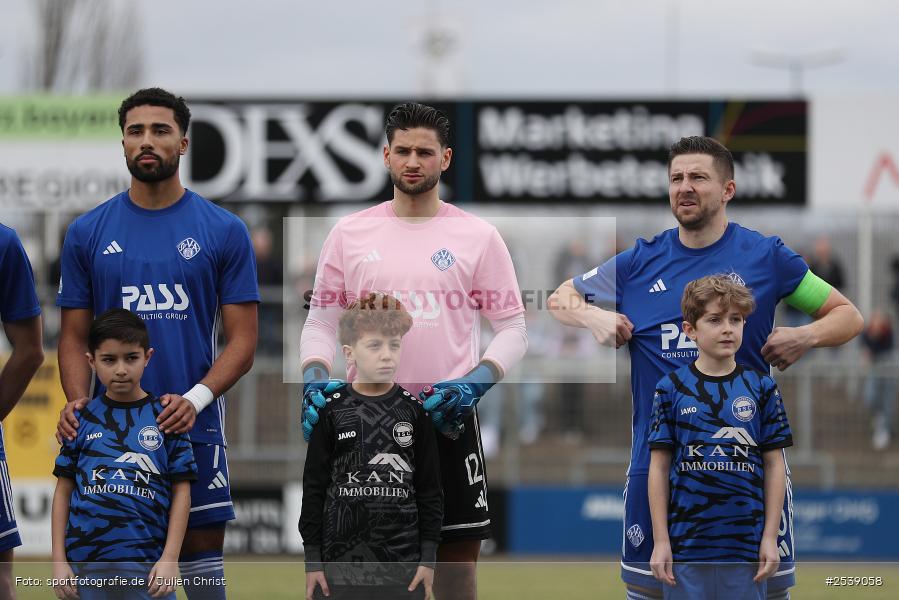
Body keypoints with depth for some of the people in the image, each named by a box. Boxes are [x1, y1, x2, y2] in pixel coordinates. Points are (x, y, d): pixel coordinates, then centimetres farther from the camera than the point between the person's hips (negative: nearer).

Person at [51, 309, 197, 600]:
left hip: (147, 564, -1)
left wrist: (169, 559, -4)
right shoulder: (82, 418, 7)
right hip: (85, 565, 1)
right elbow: (64, 491, 9)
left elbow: (181, 492, 3)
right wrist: (59, 561, 4)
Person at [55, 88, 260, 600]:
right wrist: (78, 401, -10)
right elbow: (75, 336, 9)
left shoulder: (224, 231, 1)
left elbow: (243, 338, 0)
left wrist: (196, 398, -17)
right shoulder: (88, 232, 6)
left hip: (193, 426, -1)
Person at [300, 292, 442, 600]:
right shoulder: (331, 411, 1)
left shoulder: (413, 411, 4)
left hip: (404, 556, 1)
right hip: (343, 555, 0)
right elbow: (314, 486, 3)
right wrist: (312, 560, 0)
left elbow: (430, 488, 6)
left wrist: (429, 556, 0)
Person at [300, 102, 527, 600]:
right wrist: (316, 381, -9)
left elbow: (512, 329, 3)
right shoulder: (349, 233, 7)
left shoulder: (477, 236, 3)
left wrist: (474, 383, -14)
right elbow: (320, 321, 10)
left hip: (448, 421, -1)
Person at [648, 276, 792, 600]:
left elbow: (774, 465, 6)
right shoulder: (672, 388, 2)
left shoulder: (761, 388, 5)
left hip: (747, 545, 1)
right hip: (686, 545, -1)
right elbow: (659, 467, 3)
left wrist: (770, 537, 1)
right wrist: (660, 541, -1)